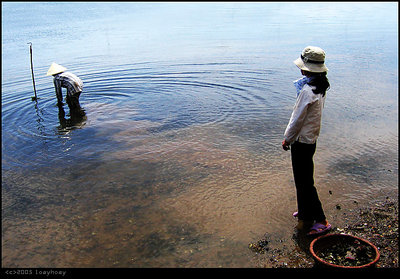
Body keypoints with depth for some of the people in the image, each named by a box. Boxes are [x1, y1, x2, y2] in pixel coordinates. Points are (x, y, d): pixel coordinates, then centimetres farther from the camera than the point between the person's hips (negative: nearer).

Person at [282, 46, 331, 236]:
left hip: (302, 142, -10)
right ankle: (305, 212, 36)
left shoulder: (307, 90, -24)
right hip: (311, 138, 10)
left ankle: (321, 220, 8)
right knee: (303, 179, 21)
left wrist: (287, 139, -9)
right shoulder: (319, 86, 5)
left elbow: (298, 119, -20)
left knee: (304, 182, 0)